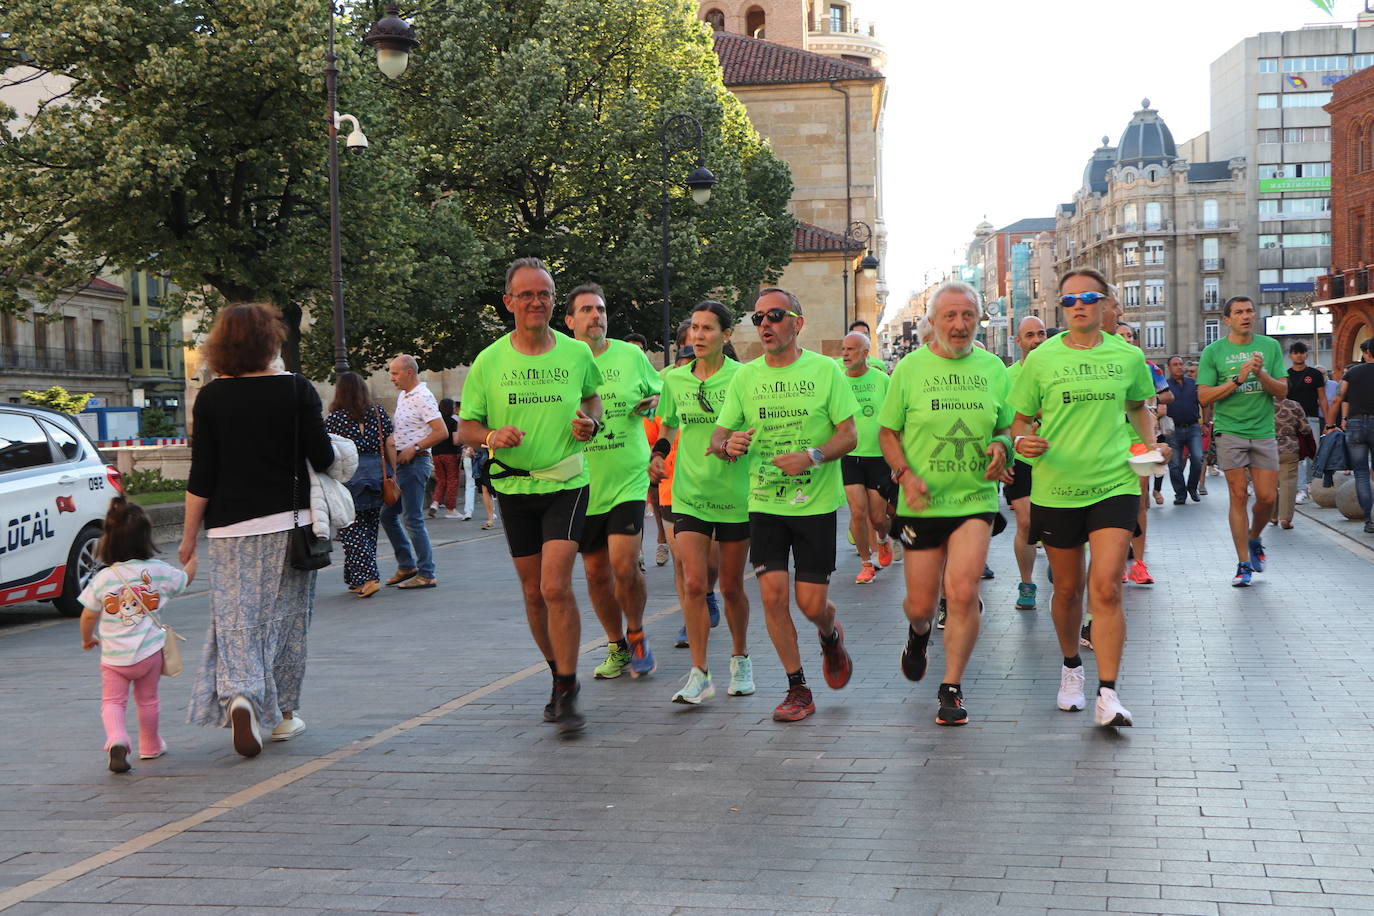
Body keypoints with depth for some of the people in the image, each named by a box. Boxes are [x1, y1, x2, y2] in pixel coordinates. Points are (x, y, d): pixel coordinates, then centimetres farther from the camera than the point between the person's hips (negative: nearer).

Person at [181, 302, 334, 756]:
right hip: (289, 522, 0)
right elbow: (323, 459, -6)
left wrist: (189, 535, 6)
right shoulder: (297, 390, -5)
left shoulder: (210, 398, -2)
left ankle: (239, 695, -21)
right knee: (286, 618, 11)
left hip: (230, 528, 0)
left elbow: (201, 476, -2)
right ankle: (283, 713, 18)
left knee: (236, 618, 2)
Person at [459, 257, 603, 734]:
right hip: (513, 486, 2)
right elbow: (465, 427, 3)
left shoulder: (577, 354, -1)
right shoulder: (488, 362, -2)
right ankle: (560, 675, 31)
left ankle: (567, 694, -8)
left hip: (566, 484, -2)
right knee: (533, 592, 11)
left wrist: (590, 420, -2)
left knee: (556, 587, -16)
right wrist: (492, 437, -19)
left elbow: (592, 393, 20)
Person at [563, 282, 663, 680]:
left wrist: (652, 403, -4)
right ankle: (617, 647, 27)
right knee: (596, 572, 9)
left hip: (628, 479, -1)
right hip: (582, 484, 1)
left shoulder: (630, 355, 2)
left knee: (624, 565, -14)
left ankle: (636, 635, 12)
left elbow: (658, 391, 17)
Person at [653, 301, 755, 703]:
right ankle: (699, 674, -2)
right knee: (694, 584, -8)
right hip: (689, 494, 2)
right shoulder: (675, 380, 5)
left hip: (734, 494, -2)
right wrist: (659, 452, 3)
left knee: (731, 587, 8)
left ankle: (740, 659, 30)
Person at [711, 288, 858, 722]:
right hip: (765, 503, 2)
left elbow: (848, 435, -3)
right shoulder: (745, 377, 4)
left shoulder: (825, 370, -3)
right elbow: (717, 436, 6)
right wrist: (728, 444, -18)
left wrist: (813, 456, -21)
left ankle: (830, 636, 35)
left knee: (811, 603, -2)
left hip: (816, 503, -2)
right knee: (772, 594, -6)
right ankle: (797, 689, 9)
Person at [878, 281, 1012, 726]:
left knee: (962, 592, -16)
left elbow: (1006, 427, 16)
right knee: (920, 604, 6)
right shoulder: (910, 368, 0)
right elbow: (887, 432, 5)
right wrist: (905, 474, -12)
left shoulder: (993, 368, 6)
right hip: (921, 502, 0)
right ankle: (918, 632, 45)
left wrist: (1001, 447, -8)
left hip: (975, 500, 0)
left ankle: (951, 689, 0)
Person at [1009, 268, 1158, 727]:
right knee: (1067, 589, 12)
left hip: (1114, 484, 0)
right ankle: (1071, 668, 38)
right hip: (1056, 488, 1)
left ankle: (1108, 694, -10)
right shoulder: (1041, 359, 0)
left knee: (1106, 587, -13)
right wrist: (1023, 441, -17)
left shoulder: (1128, 357, 3)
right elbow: (1019, 420, 5)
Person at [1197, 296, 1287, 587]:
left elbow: (1282, 390, 5)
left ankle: (1254, 538, 30)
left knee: (1267, 498, 0)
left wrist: (1260, 374, -13)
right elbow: (1204, 397, -5)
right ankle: (1244, 563, 4)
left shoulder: (1270, 346, 7)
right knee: (1239, 497, -2)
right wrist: (1238, 379, -14)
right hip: (1230, 432, -2)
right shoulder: (1213, 352, 0)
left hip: (1264, 432, 2)